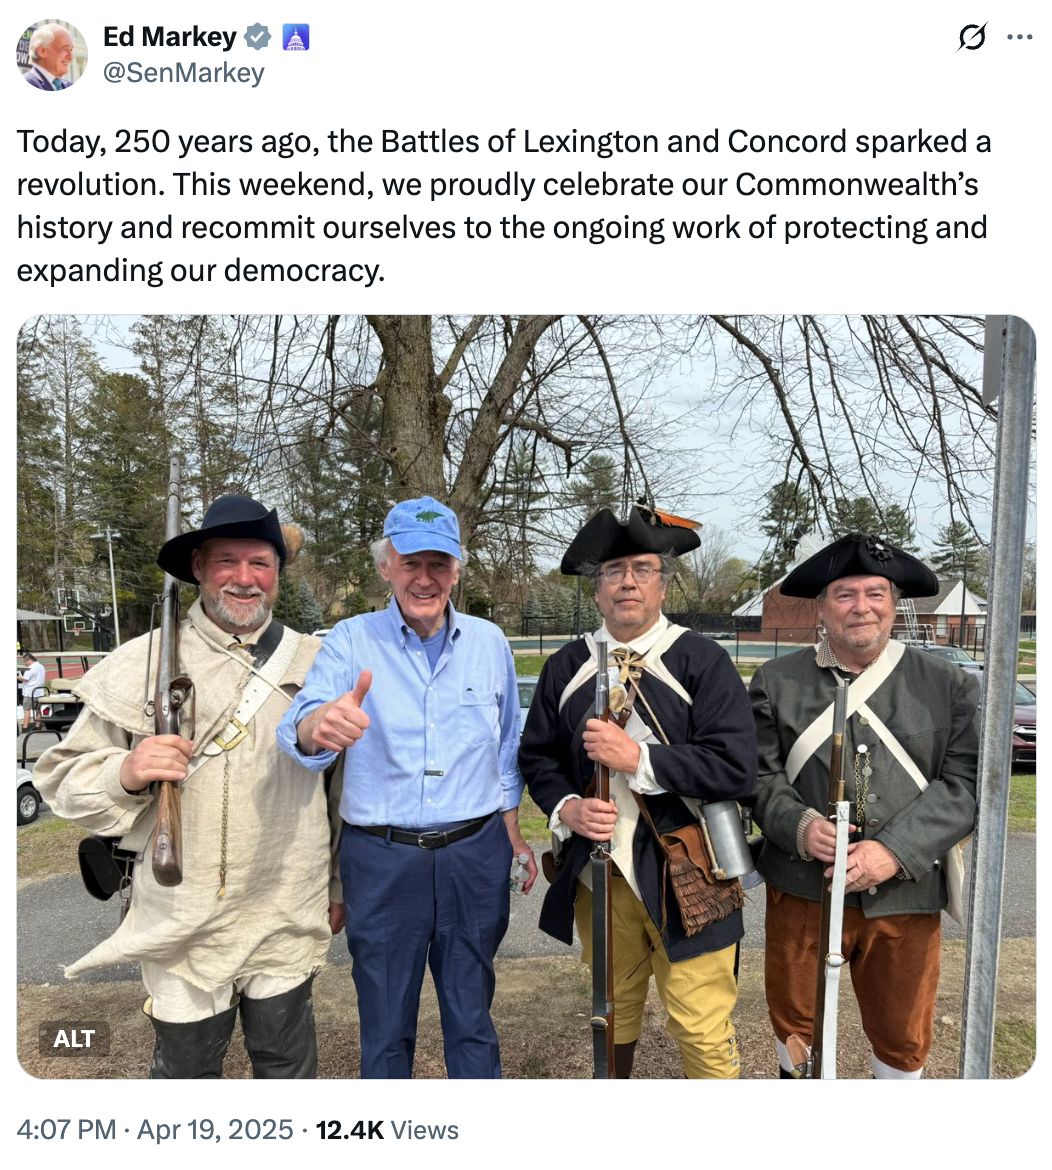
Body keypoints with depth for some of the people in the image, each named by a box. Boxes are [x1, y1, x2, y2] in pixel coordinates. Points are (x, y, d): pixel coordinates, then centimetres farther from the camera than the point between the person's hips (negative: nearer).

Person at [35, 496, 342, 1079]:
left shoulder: (315, 664, 0)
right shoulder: (139, 664, -6)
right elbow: (64, 778, -2)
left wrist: (341, 885, 12)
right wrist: (125, 773, -23)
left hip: (288, 922, 1)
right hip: (183, 926, -1)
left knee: (288, 1063, 18)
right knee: (185, 1065, 18)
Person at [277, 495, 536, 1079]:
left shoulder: (489, 642, 2)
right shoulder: (351, 641, -6)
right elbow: (296, 733, -21)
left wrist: (511, 833, 11)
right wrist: (321, 724, -44)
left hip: (474, 856, 2)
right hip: (381, 860, -1)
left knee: (471, 1015, 17)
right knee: (385, 1023, 15)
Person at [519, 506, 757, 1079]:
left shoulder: (703, 662, -7)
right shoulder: (566, 667, 4)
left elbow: (735, 767, -16)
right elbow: (537, 756, 11)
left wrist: (639, 759, -22)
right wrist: (566, 807, -8)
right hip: (597, 872, 4)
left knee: (701, 1027, 3)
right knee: (613, 1014, 22)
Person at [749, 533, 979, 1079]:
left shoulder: (948, 684, 0)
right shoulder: (776, 681, -1)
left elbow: (965, 782, -6)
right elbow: (760, 774, -2)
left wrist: (895, 851, -17)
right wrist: (799, 825, -21)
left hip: (906, 895, 1)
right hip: (802, 888, 0)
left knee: (903, 1037, 19)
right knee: (795, 1019, 18)